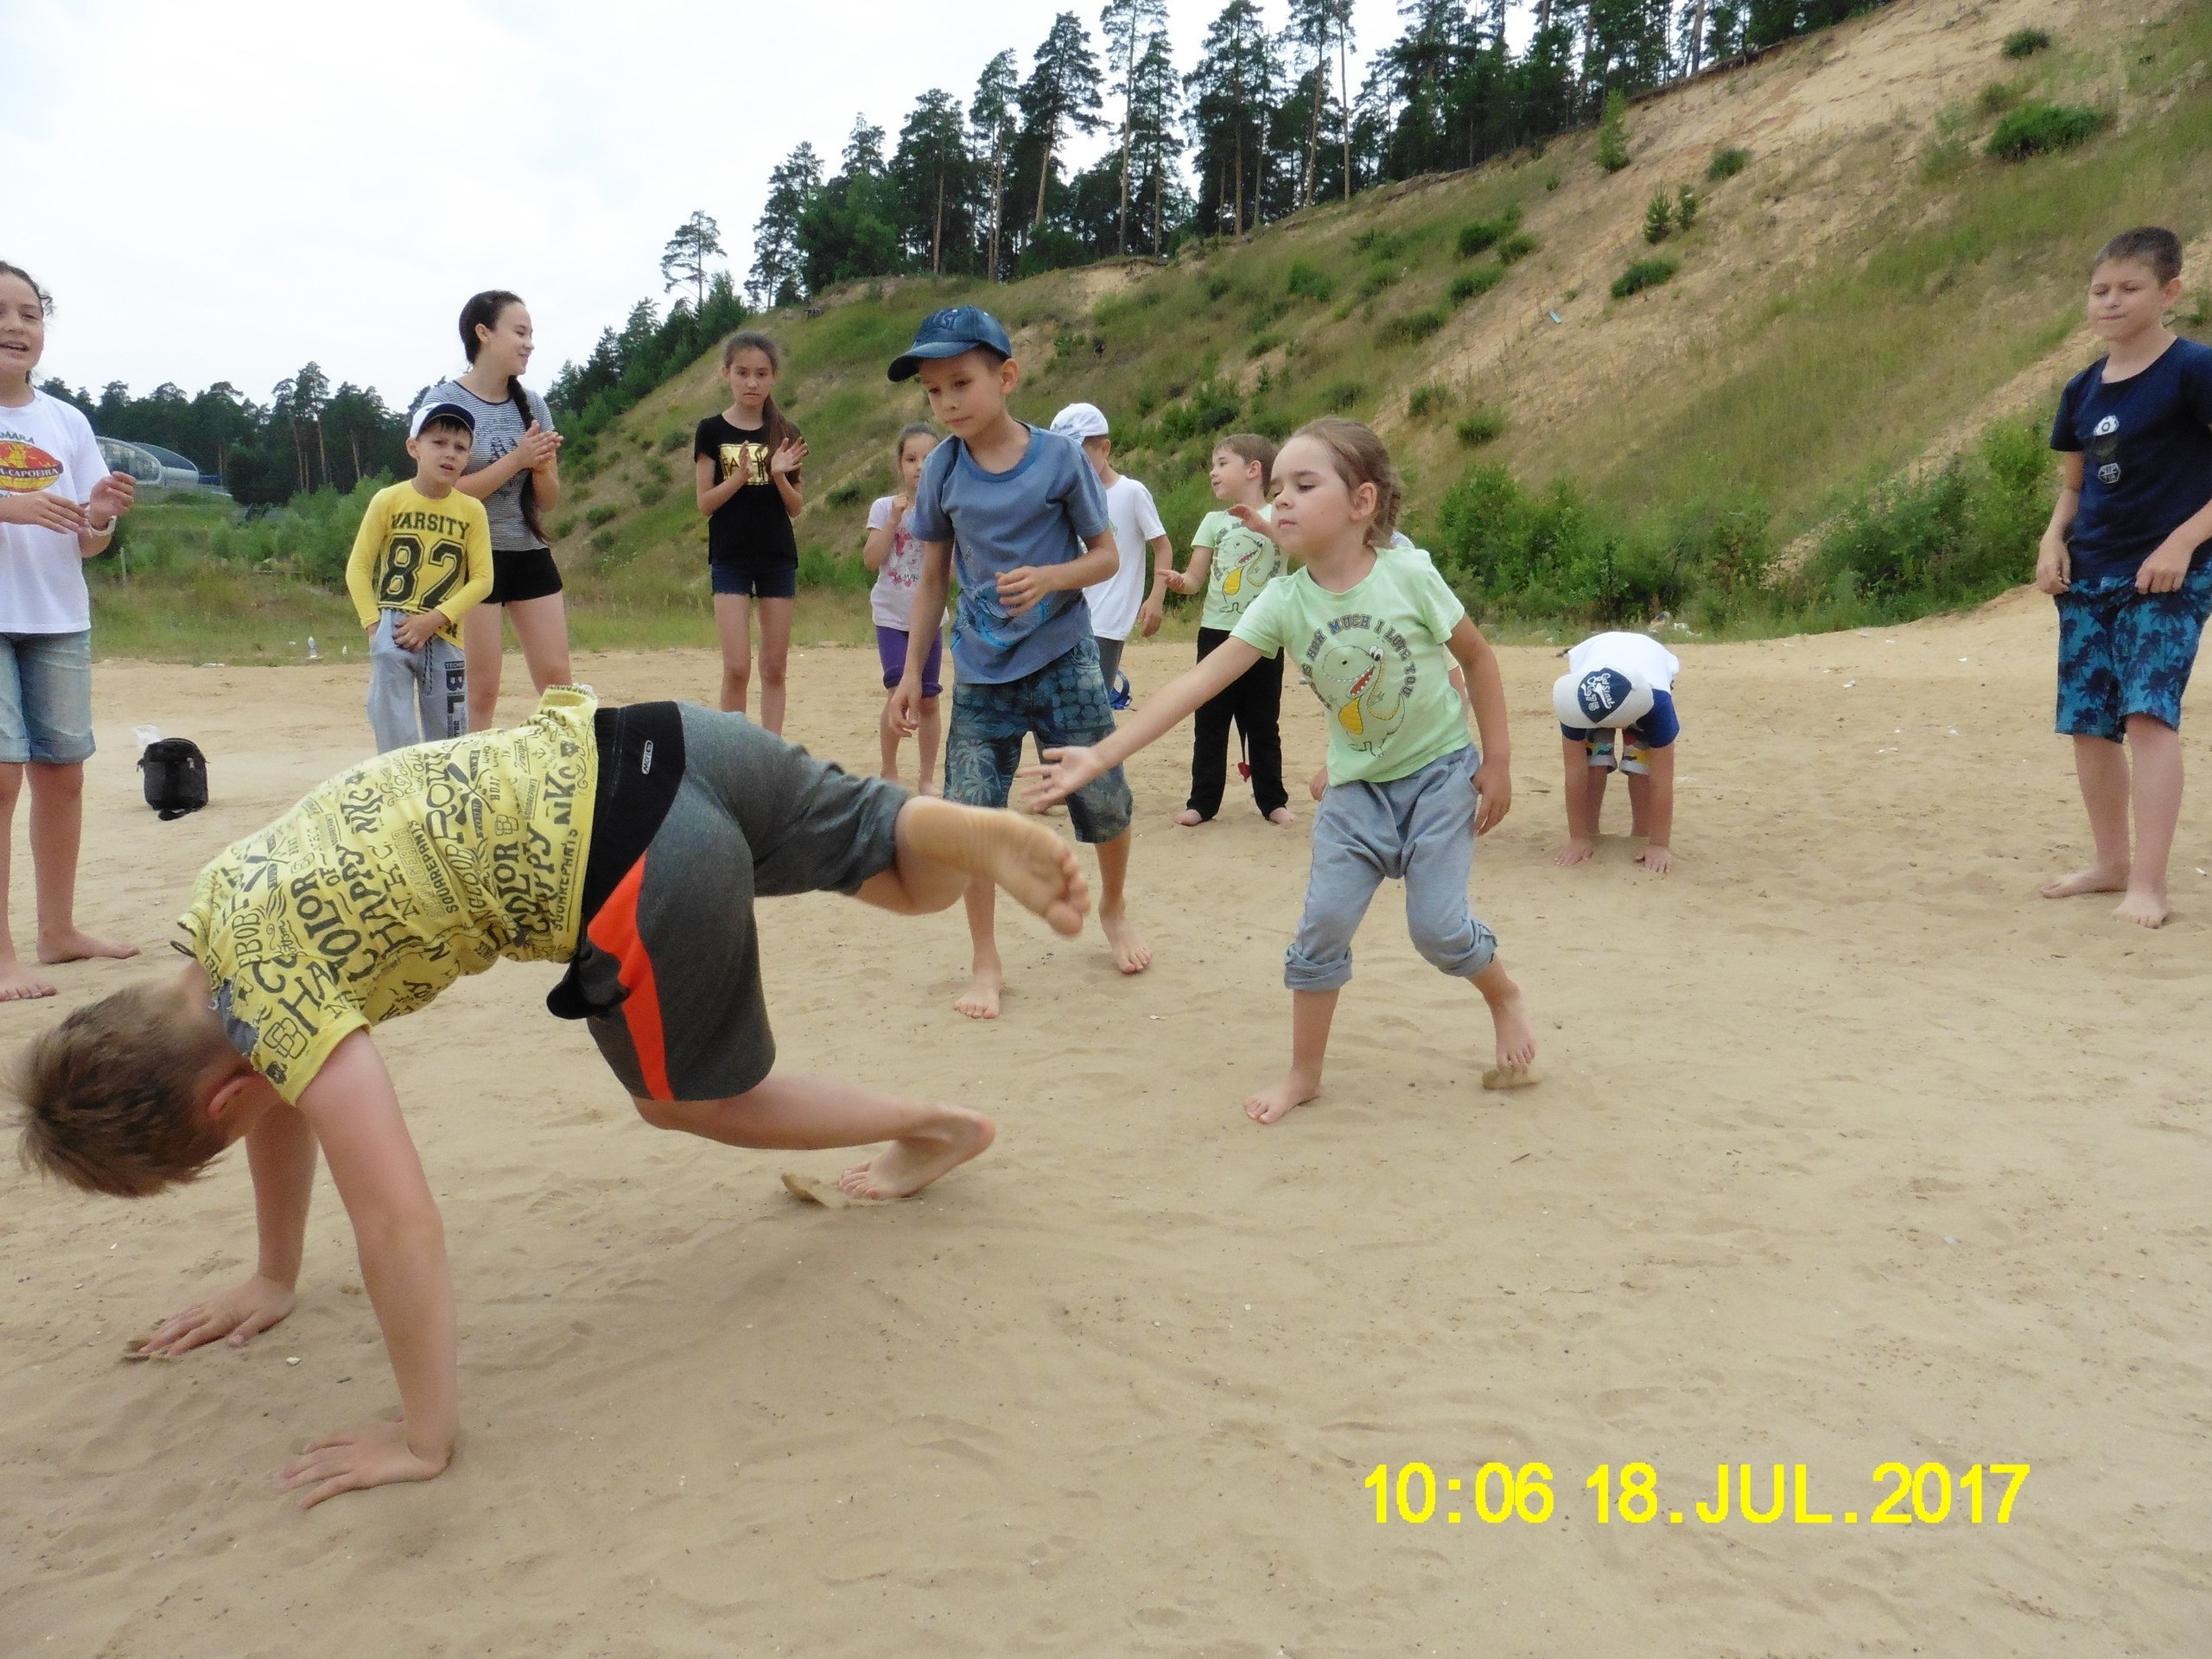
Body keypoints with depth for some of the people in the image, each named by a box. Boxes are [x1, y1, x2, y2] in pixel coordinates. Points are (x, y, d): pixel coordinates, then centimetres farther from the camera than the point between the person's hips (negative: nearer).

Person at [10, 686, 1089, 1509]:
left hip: (649, 868, -8)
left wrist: (422, 1440, 0)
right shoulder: (224, 899, 18)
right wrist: (273, 1280, 40)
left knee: (687, 1098, 18)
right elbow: (282, 1095, 32)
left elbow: (399, 1225, -11)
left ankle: (938, 1128, 26)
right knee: (898, 876, 23)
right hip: (624, 749, 8)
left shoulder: (269, 998, -8)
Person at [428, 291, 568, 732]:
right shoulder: (445, 401, -6)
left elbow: (549, 501, 10)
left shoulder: (532, 405, 9)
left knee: (557, 681, 1)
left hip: (531, 556, 5)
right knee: (481, 691, -3)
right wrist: (516, 459, -17)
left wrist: (542, 466, -11)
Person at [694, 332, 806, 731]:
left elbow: (795, 508, 5)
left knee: (774, 668, 5)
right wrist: (740, 475, -19)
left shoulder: (784, 434, 5)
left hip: (778, 558, 2)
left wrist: (779, 475, -14)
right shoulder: (712, 431, -1)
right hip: (730, 559, -2)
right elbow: (705, 501, -3)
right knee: (737, 667, -9)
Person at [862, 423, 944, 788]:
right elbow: (872, 560, -11)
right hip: (892, 616, -1)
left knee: (928, 699, 7)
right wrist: (894, 519, -16)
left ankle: (927, 779, 18)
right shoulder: (884, 507, -2)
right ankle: (889, 772, 5)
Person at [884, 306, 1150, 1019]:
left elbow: (1107, 555, -3)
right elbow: (933, 577, 6)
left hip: (1063, 662, -2)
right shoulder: (942, 469, -2)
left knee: (1103, 800, 6)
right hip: (981, 672, 2)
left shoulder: (1060, 458, -9)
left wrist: (1049, 578, -22)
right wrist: (912, 672, 5)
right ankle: (986, 964, 12)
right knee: (968, 813, -4)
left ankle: (1113, 907, 37)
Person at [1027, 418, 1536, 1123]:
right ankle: (1304, 1073, 15)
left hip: (1441, 770, -3)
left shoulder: (1408, 573, -20)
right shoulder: (1284, 602, -14)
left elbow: (1478, 656, -6)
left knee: (1436, 922, -6)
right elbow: (1198, 681, -21)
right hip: (1357, 784, 3)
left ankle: (1506, 1000, 27)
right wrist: (1103, 755, -29)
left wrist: (1496, 763, -4)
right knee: (1324, 924, -2)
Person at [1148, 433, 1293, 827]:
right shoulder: (1214, 521, 8)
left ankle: (1272, 800, 18)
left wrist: (1262, 525, -33)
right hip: (1217, 632, 2)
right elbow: (1196, 577, 3)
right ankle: (1202, 801, 11)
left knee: (1263, 724, 7)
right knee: (1209, 723, 4)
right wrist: (1180, 582, -19)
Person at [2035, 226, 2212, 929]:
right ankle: (2111, 863, 23)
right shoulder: (2082, 389, 9)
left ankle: (2148, 884, -14)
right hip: (2089, 578, 6)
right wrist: (2053, 540, 1)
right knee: (2088, 723, 7)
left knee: (2148, 712, -17)